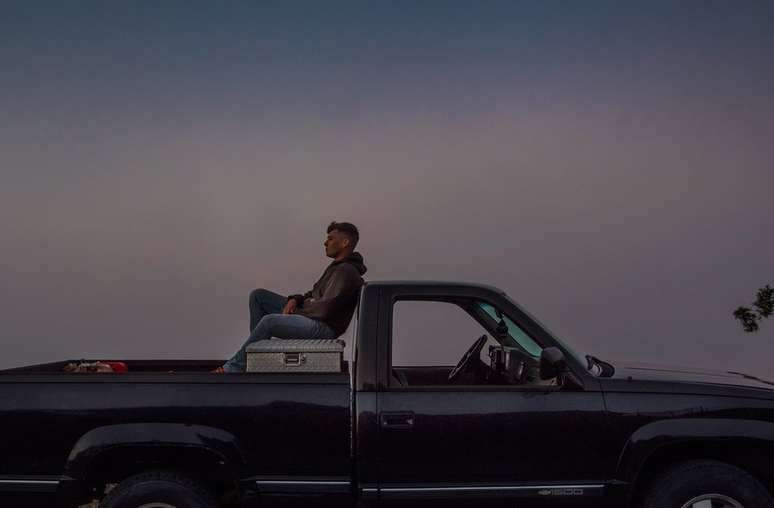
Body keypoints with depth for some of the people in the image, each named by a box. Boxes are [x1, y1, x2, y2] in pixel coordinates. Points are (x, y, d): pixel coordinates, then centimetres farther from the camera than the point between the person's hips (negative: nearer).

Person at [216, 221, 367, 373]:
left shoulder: (346, 271, -17)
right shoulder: (337, 266, 17)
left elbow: (325, 308, -24)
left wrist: (299, 309, -10)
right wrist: (295, 299, 3)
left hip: (325, 326, -11)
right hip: (311, 316, 11)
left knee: (269, 321, -31)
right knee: (258, 295, 8)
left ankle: (235, 366, -17)